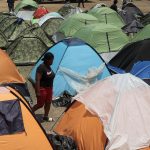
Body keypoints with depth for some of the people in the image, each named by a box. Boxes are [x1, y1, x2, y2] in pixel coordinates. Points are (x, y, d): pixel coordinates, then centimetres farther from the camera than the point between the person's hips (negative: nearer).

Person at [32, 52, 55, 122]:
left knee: (48, 103, 12)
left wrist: (51, 88, 21)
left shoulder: (49, 67, 6)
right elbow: (37, 80, -23)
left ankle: (46, 117, 26)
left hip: (49, 88, 8)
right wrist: (38, 91, -25)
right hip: (42, 88, -8)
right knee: (40, 104, -1)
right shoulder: (41, 68, -22)